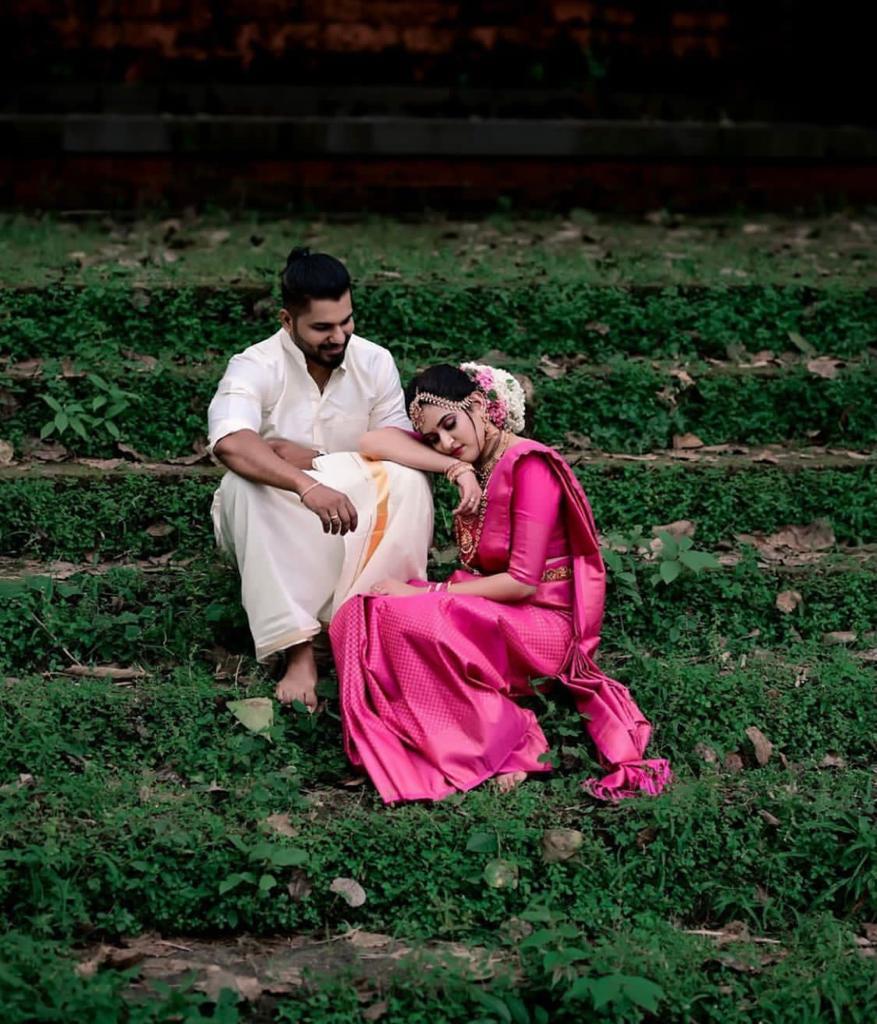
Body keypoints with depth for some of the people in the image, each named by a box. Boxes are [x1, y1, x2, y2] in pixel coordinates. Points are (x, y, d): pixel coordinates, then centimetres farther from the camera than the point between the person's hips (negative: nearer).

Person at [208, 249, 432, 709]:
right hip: (275, 528, -2)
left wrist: (312, 457, -19)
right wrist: (307, 485, -52)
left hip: (355, 517, 2)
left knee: (407, 479, -26)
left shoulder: (375, 363, -4)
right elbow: (230, 444, -37)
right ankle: (299, 653, -40)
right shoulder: (255, 368, -17)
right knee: (245, 484, -36)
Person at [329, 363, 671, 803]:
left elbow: (523, 582, -19)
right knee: (357, 616, -15)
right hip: (485, 613, 8)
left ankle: (506, 738, -18)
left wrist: (425, 593, -18)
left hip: (540, 622, -8)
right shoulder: (473, 459, 8)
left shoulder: (529, 466, -14)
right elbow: (372, 442, 1)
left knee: (402, 617, -31)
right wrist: (456, 469, -12)